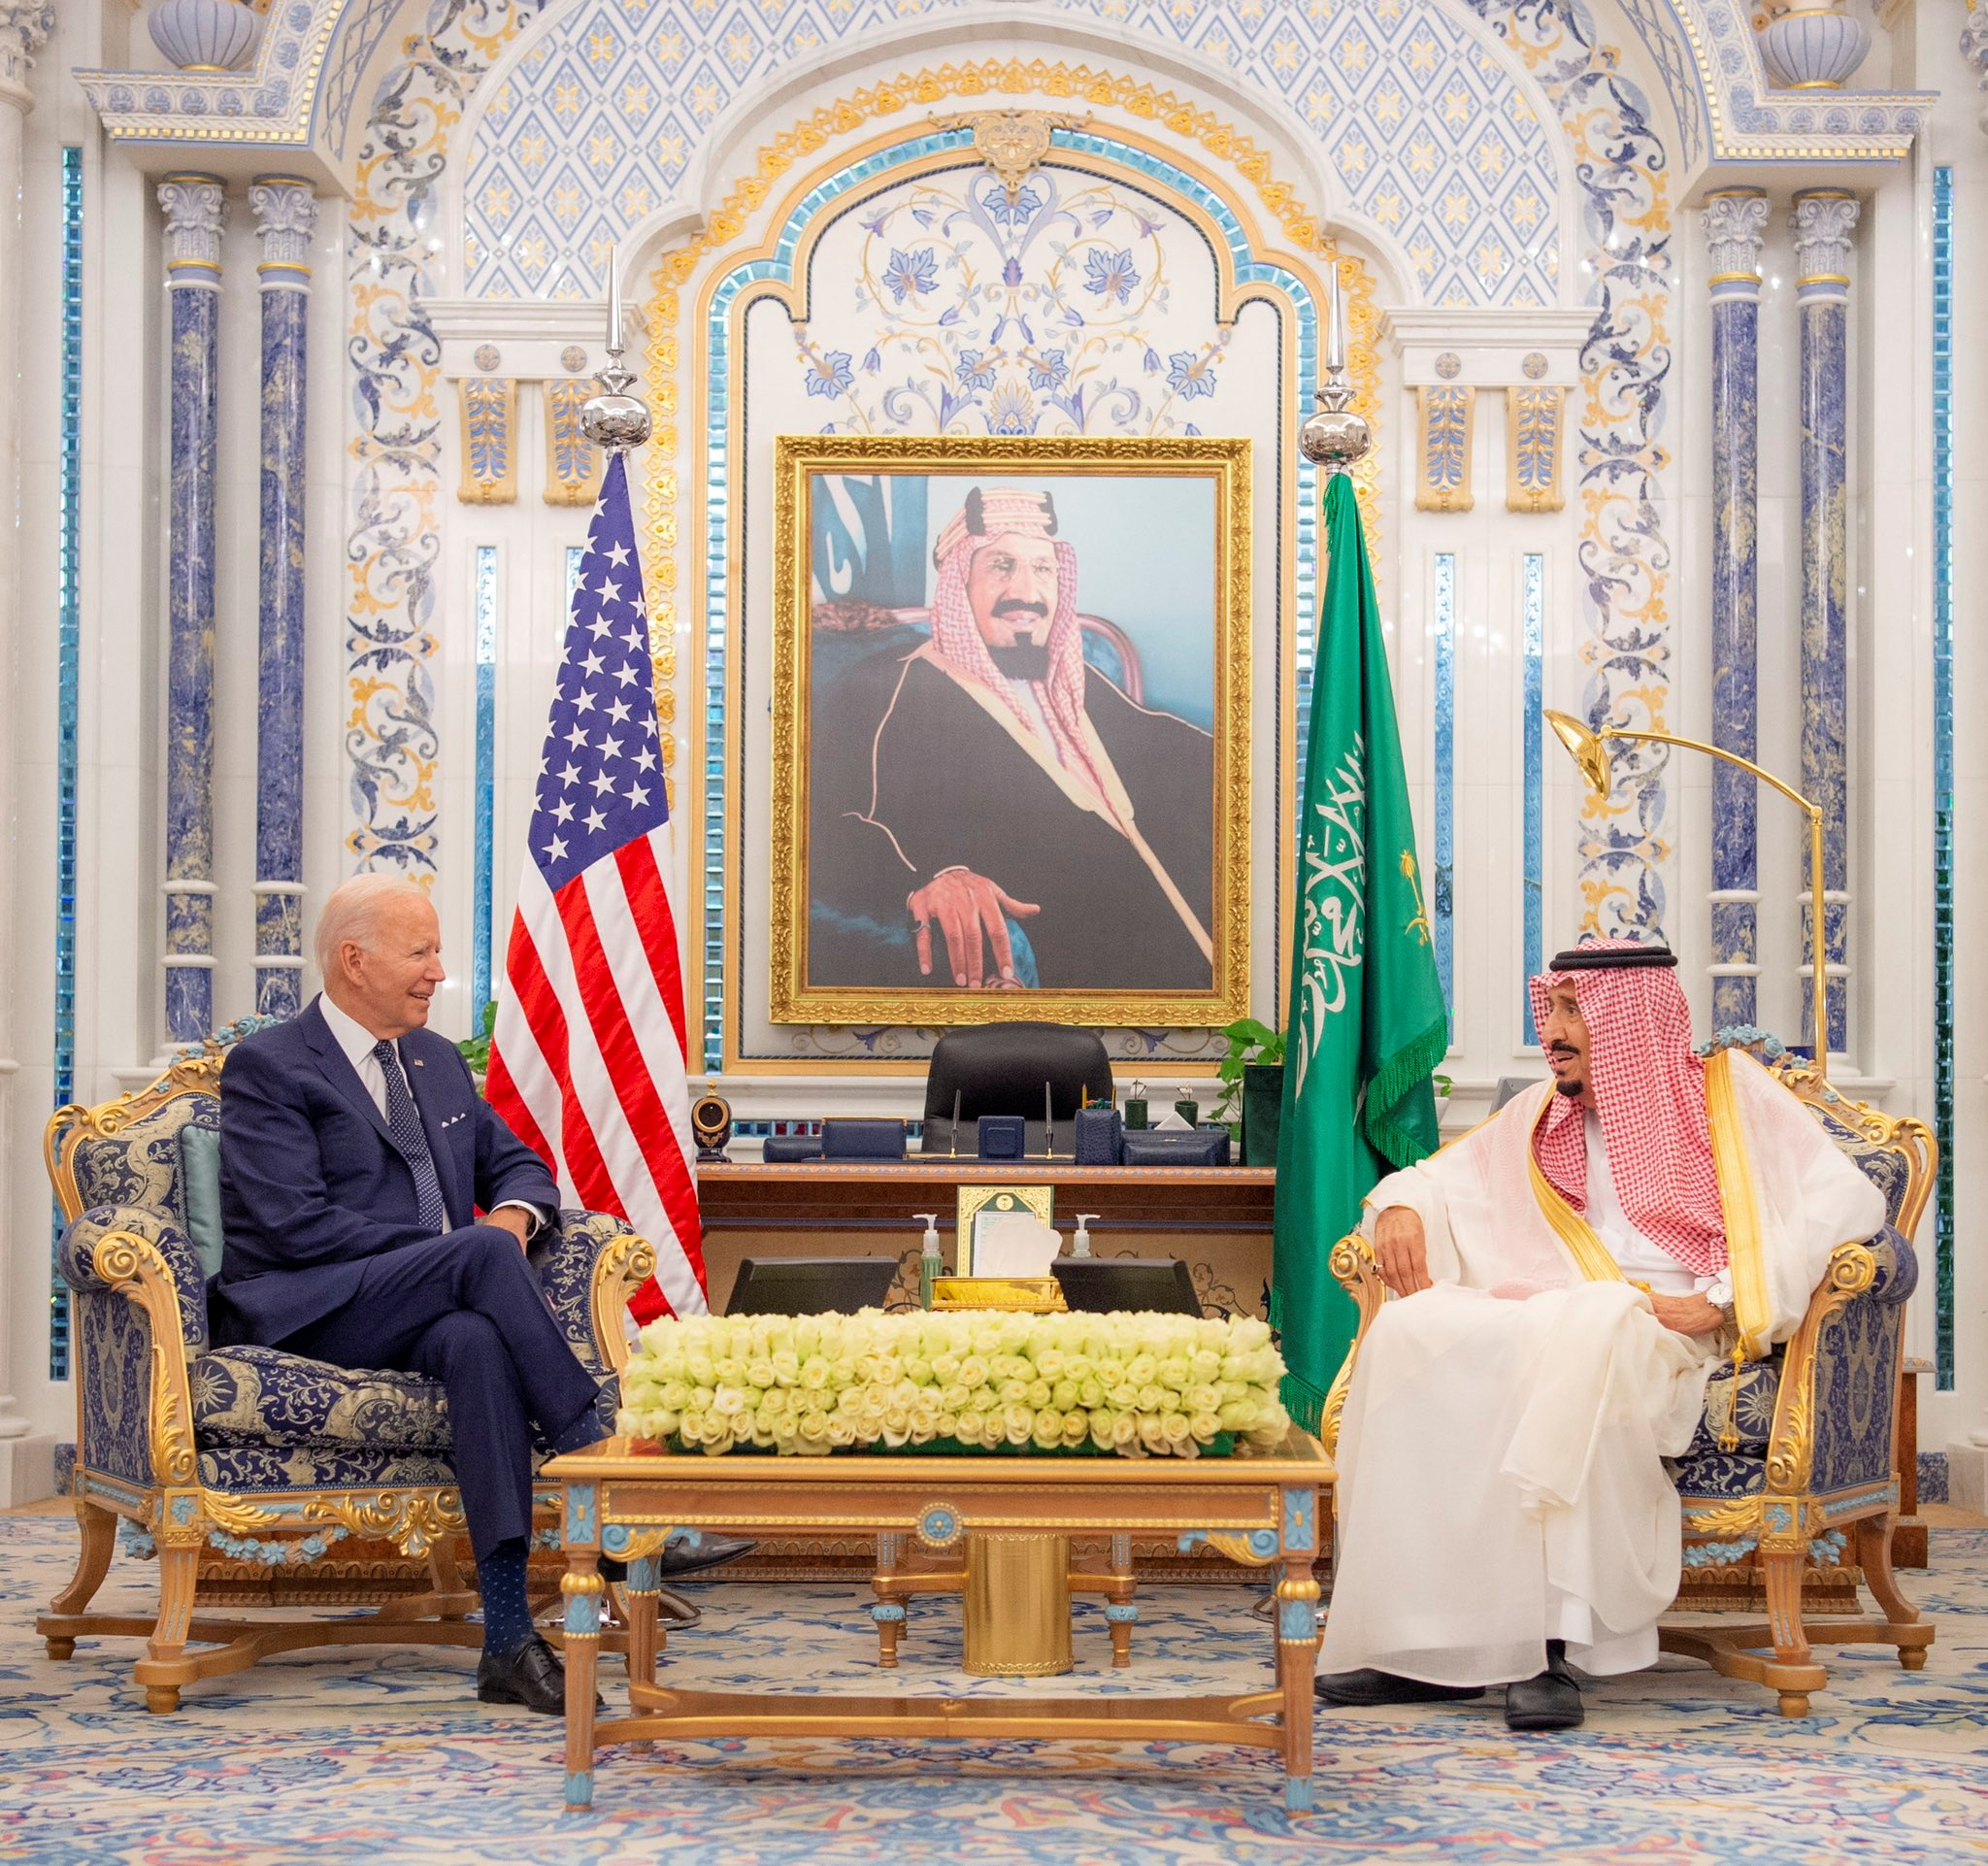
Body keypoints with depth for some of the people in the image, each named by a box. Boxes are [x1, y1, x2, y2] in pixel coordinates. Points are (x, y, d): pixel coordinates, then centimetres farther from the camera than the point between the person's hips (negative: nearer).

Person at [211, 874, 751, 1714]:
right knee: (482, 1251, -33)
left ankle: (509, 1640, -42)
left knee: (475, 1341, -34)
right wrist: (465, 1248, -15)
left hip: (422, 1313, 5)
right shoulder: (267, 1066, -1)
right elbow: (295, 1224, -13)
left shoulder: (439, 1062, 21)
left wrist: (516, 1213, -3)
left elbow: (517, 1165, 25)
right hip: (309, 1316, -5)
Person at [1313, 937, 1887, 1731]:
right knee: (1412, 1330, -27)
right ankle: (1417, 1639, -30)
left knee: (1579, 1335, -40)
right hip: (1544, 1316, 5)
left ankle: (1550, 1640, -39)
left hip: (1666, 1337, -4)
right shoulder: (1540, 1115, 25)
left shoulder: (1725, 1091, 11)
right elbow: (1441, 1179, 32)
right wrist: (1399, 1206, 5)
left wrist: (1719, 1300, -11)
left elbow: (1849, 1197, -1)